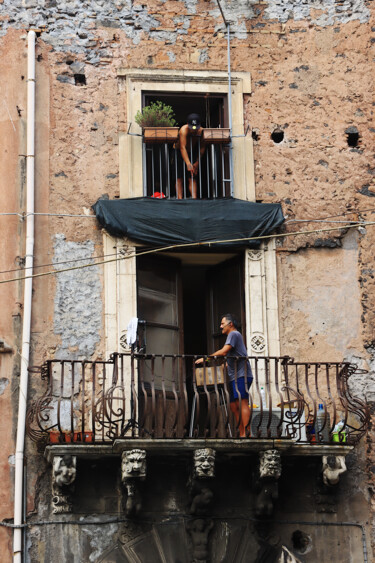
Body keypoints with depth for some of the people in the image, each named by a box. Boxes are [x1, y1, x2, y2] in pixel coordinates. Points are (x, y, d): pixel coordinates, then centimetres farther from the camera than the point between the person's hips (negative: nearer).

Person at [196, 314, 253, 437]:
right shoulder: (234, 335, 27)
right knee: (234, 406, 6)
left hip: (241, 376, -10)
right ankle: (241, 434, 4)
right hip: (235, 377, 10)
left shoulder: (234, 334, -4)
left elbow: (224, 351, -16)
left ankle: (245, 433, -22)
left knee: (242, 403, -16)